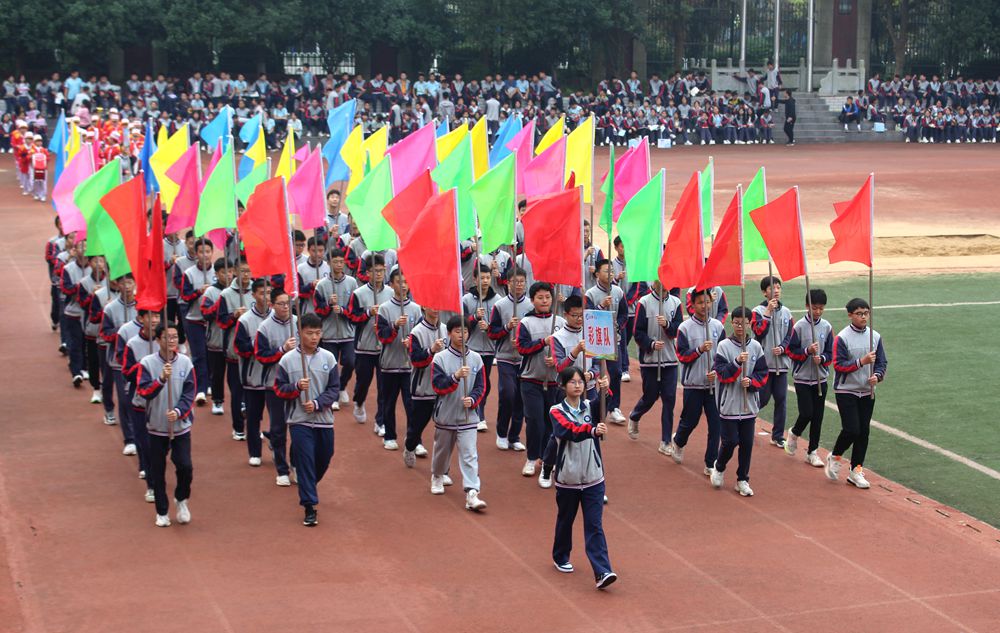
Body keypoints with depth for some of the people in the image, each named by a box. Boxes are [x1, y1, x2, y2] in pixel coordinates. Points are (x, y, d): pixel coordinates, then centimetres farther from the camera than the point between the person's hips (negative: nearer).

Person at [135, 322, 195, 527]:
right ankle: (162, 512, 24)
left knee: (185, 467, -10)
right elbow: (143, 393, -14)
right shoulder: (147, 363, -6)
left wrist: (178, 412, -20)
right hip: (156, 427, 0)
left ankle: (181, 499, 19)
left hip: (181, 426, 0)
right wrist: (161, 379, -29)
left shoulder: (185, 363, -3)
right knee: (157, 472, 6)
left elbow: (189, 394, -4)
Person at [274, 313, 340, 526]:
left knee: (324, 459, 15)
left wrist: (317, 403, -14)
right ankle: (310, 507, -5)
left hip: (324, 419, 3)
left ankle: (308, 488, 43)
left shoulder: (328, 358, 1)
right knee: (305, 461, -7)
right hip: (299, 420, -3)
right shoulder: (287, 360, -4)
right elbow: (279, 389, 0)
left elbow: (334, 389, 1)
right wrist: (296, 387, -20)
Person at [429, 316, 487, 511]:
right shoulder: (440, 358, -6)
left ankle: (472, 494, -15)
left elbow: (481, 386, 2)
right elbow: (438, 386, -14)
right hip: (445, 416, 0)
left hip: (468, 416, 0)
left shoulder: (476, 358, 0)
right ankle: (437, 477, 47)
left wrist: (473, 400, -17)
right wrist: (455, 377, -28)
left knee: (469, 455, -9)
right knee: (442, 450, 19)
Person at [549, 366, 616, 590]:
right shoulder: (557, 411, -6)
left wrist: (603, 390, -44)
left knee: (595, 526, -5)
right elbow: (570, 431, -26)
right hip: (567, 478, -1)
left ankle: (602, 572, -12)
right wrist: (592, 430, -44)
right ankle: (561, 558, 38)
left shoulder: (591, 407, 2)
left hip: (593, 478, 1)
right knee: (565, 521, 16)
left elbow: (601, 405, -22)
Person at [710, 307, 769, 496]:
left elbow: (763, 374, 6)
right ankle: (719, 468, 25)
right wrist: (737, 362, -24)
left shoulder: (756, 347, 4)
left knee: (747, 443, 5)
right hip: (729, 403, -3)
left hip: (749, 404, 3)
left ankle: (742, 480, 17)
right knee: (730, 441, -4)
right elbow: (721, 373, -11)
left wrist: (751, 382, -12)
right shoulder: (724, 346, -4)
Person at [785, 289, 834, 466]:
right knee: (806, 413, -11)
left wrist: (822, 358, -16)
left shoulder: (827, 327, 2)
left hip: (821, 378, 3)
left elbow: (830, 353, 5)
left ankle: (812, 452, 16)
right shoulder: (799, 326, -8)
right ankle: (794, 434, 22)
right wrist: (807, 351, -23)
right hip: (802, 378, -3)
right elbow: (791, 352, -7)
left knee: (817, 416, 5)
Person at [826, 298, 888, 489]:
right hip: (846, 391, -5)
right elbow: (839, 365, -15)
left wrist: (877, 375, -13)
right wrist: (861, 361, -24)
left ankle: (856, 471, 15)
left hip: (867, 391, 5)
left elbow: (882, 362, 8)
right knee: (851, 430, -11)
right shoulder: (842, 337, -10)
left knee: (864, 432, 5)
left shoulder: (875, 336, 4)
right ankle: (835, 457, 17)